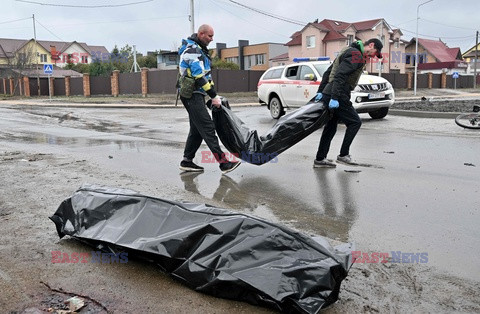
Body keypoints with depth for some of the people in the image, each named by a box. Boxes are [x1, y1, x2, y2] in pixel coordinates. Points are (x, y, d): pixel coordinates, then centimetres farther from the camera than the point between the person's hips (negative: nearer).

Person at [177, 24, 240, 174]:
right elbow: (199, 77, -21)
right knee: (208, 128, -13)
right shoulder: (192, 50, -13)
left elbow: (205, 75, 21)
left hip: (196, 95, 11)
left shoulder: (199, 49, 20)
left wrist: (214, 94, 15)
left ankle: (187, 161, 19)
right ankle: (223, 163, -14)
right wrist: (214, 96, -19)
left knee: (197, 129, 13)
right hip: (191, 95, -11)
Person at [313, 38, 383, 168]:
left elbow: (328, 72, 22)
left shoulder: (348, 51, 23)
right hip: (337, 96, -10)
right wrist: (335, 98, -26)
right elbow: (340, 75, -22)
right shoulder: (356, 55, -9)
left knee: (330, 127, 13)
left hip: (327, 94, 10)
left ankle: (320, 159, 16)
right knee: (355, 122, 0)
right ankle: (343, 155, 3)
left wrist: (320, 91, 18)